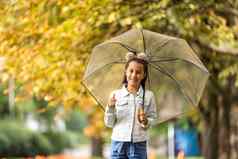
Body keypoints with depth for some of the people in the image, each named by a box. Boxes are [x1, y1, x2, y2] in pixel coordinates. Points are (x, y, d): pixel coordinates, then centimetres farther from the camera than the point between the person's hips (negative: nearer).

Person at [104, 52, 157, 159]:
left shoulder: (148, 96, 1)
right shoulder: (116, 94, 2)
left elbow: (153, 119, 3)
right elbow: (109, 123, 4)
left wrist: (145, 121, -18)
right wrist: (110, 107, -13)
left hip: (139, 145, 0)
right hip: (118, 144, 1)